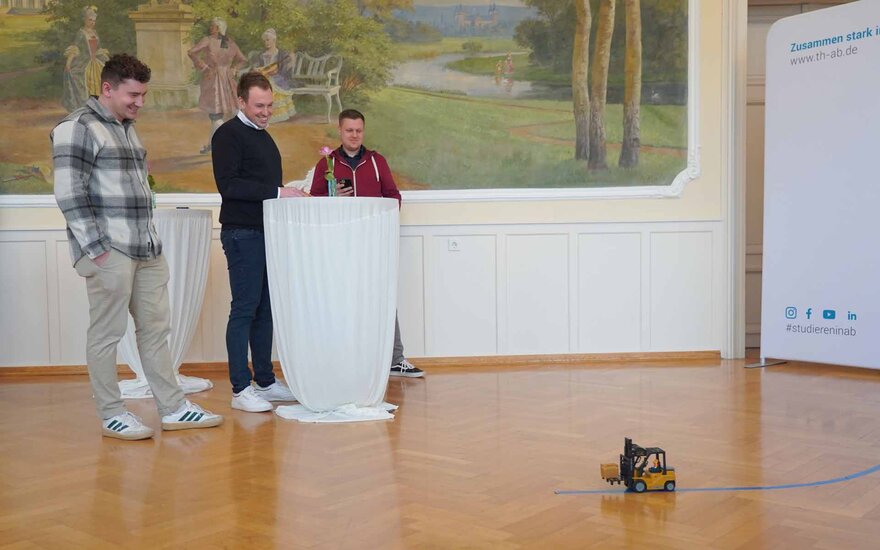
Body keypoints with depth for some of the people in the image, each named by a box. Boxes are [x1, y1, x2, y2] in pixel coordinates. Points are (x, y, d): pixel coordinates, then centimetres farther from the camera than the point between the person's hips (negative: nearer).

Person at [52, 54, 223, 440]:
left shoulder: (126, 129, 20)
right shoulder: (78, 129, -7)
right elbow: (69, 194, -14)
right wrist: (95, 248, -16)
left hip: (146, 249, 9)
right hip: (109, 250, -9)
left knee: (155, 328, 10)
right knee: (107, 332, -1)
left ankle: (173, 408, 16)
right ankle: (111, 415, 9)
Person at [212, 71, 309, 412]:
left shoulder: (263, 135, 20)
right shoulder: (228, 134, -7)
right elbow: (227, 184, -19)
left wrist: (290, 196, 9)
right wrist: (277, 192, -21)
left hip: (267, 232, 8)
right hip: (242, 233, -8)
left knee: (265, 310, 10)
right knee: (244, 309, -6)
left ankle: (265, 381, 18)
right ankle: (241, 389, 0)